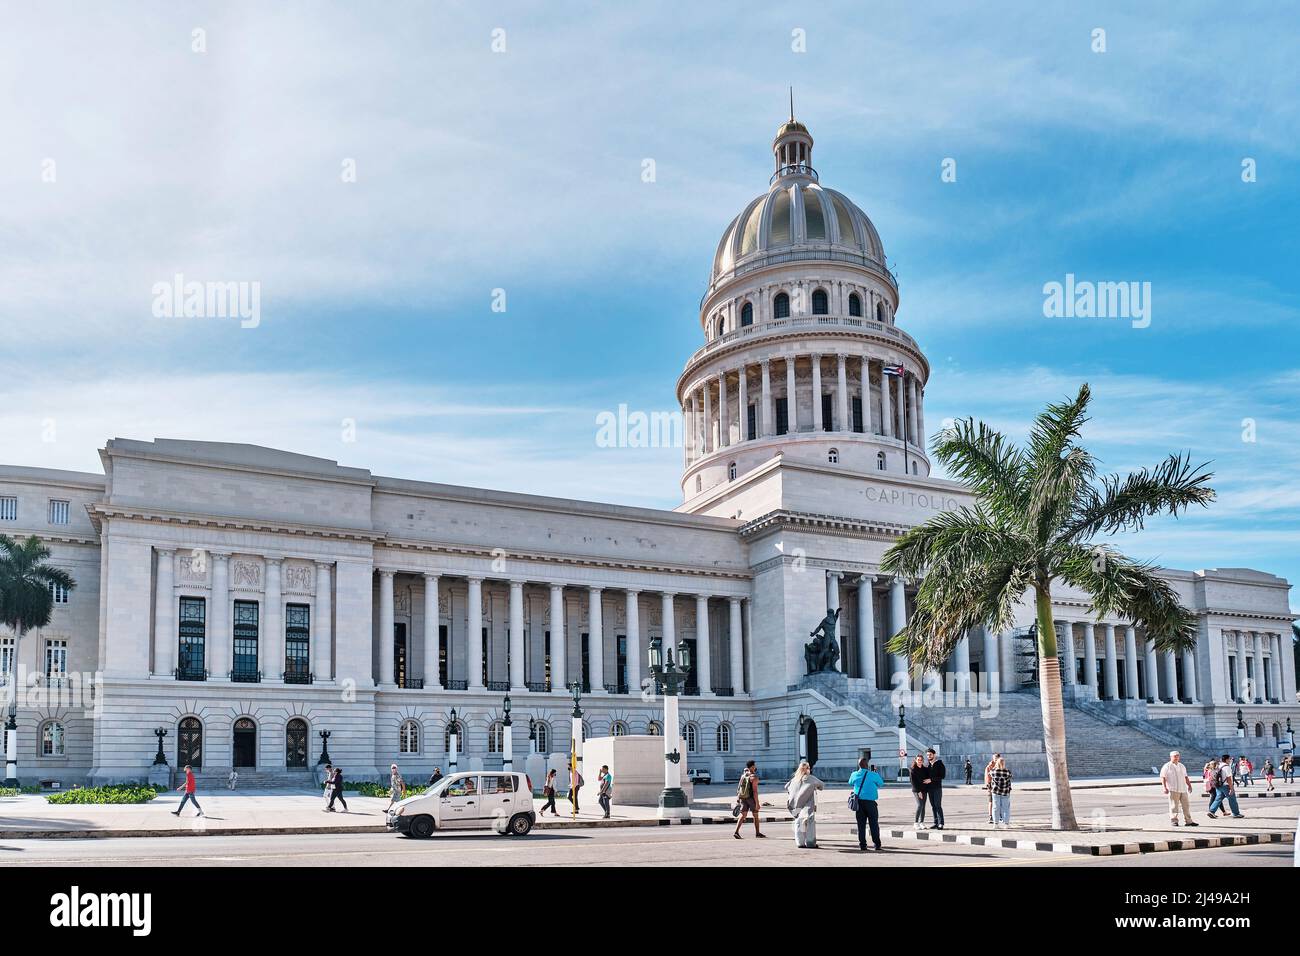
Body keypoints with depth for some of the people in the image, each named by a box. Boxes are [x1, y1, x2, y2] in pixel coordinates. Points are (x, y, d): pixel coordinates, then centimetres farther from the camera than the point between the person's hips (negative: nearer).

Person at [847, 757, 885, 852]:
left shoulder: (854, 775, 0)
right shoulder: (873, 775, -10)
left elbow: (850, 784, 18)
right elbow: (881, 784, 6)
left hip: (859, 802, 3)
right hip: (870, 802, -3)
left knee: (861, 824, 8)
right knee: (874, 824, 4)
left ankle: (862, 845, 6)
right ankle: (877, 845, 4)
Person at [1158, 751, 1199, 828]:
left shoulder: (1182, 766, 19)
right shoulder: (1167, 767, -1)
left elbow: (1186, 777, 25)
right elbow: (1163, 778, -5)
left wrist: (1189, 785, 14)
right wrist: (1165, 787, -15)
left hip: (1183, 789, 6)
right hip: (1173, 790, -6)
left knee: (1186, 805, 4)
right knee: (1174, 806, -6)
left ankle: (1188, 821, 9)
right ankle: (1174, 821, 0)